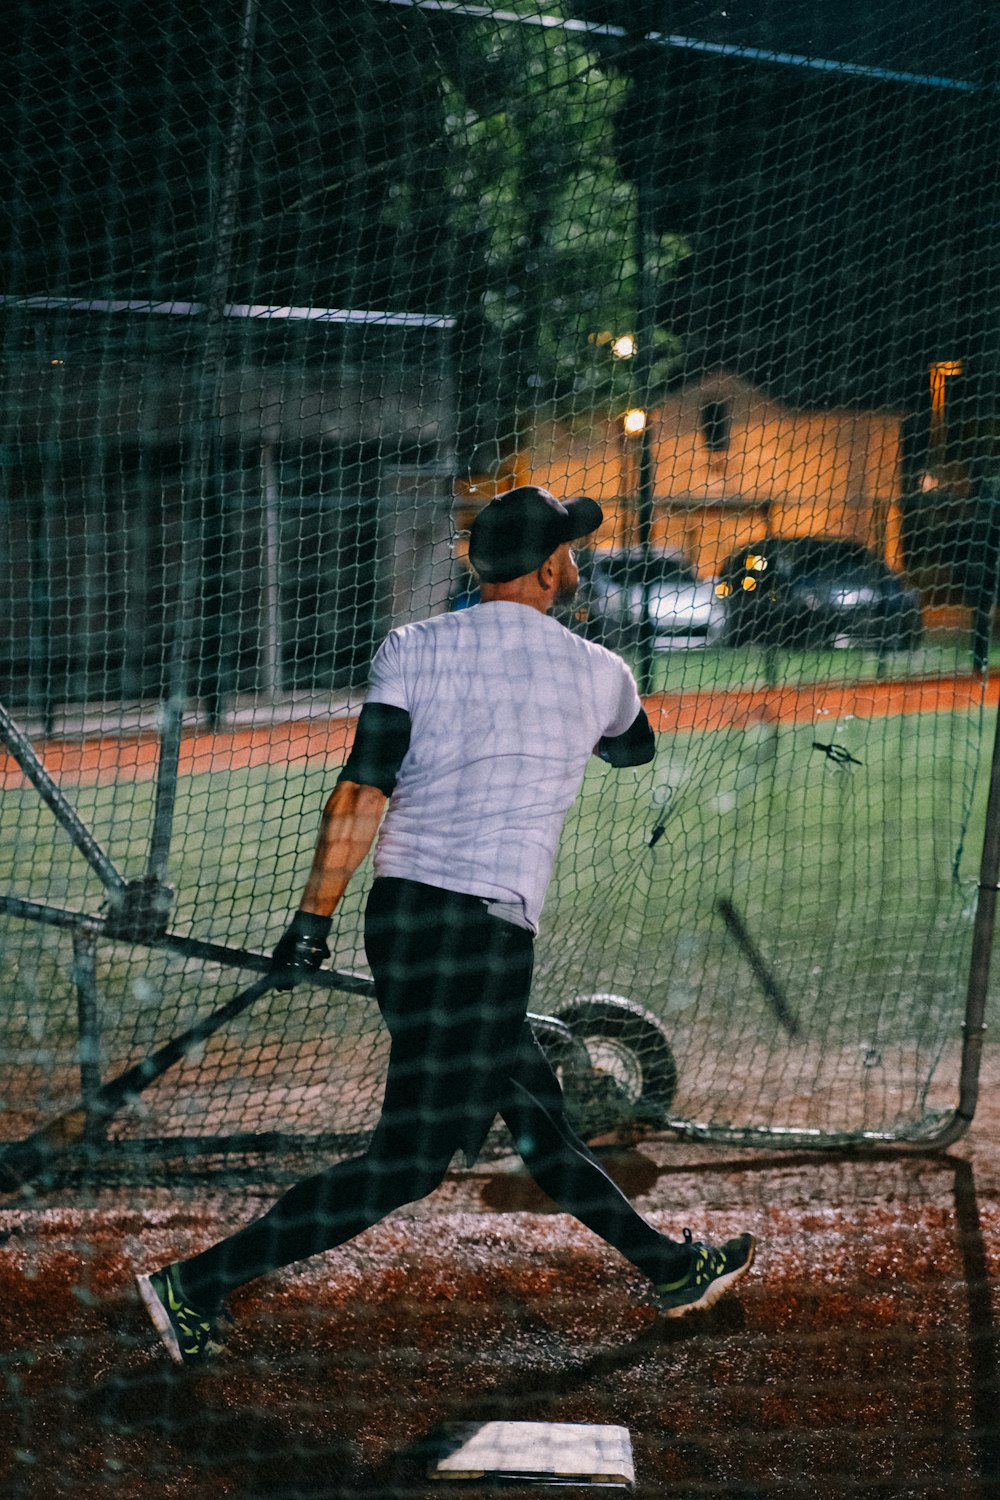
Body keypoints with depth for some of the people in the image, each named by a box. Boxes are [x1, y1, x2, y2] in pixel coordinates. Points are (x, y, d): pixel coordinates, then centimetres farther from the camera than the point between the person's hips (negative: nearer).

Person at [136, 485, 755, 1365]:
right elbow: (636, 748, 24)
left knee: (537, 1115, 17)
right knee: (410, 1162, -4)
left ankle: (674, 1270, 32)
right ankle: (197, 1285, -9)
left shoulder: (411, 650, 4)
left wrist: (313, 921, -2)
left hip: (396, 914, 7)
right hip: (484, 930, -7)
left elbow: (362, 793, -5)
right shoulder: (597, 674, 1)